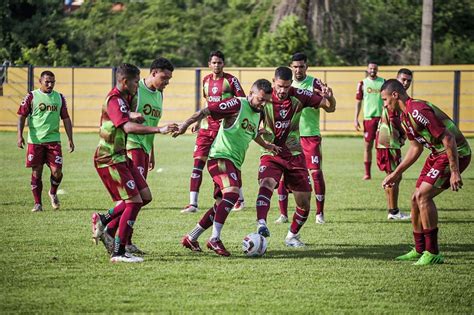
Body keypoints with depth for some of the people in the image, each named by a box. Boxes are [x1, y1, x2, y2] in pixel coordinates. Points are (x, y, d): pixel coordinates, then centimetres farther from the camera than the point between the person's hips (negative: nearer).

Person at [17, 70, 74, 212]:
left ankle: (53, 193, 23)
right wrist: (20, 136, -11)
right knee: (36, 172, 1)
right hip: (35, 140, -2)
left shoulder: (59, 97, 11)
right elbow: (21, 116, 0)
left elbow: (66, 119, 15)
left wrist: (70, 139, 10)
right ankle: (38, 203, 11)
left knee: (57, 171, -7)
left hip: (53, 139, 2)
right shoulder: (31, 96, 2)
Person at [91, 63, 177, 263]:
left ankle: (103, 220, 17)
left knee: (145, 197, 9)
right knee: (134, 201, -13)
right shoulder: (114, 100, -19)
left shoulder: (123, 98, 13)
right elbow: (129, 127, -33)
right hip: (110, 159, -10)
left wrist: (132, 115, -3)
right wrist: (159, 130, -41)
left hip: (120, 157, 10)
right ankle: (118, 253, -10)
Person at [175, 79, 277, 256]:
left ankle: (191, 238, 19)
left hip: (235, 163, 9)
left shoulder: (258, 114, 14)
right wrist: (185, 125, -26)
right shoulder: (237, 104, -12)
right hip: (221, 157, -9)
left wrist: (266, 146, 31)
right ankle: (215, 239, -24)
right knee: (232, 193, -27)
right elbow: (206, 111, -16)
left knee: (221, 205, 8)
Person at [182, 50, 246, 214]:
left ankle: (240, 199, 21)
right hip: (207, 127, 5)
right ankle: (193, 203, -6)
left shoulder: (230, 80, -5)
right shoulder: (206, 81, 11)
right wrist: (199, 121, 19)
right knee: (198, 162, -5)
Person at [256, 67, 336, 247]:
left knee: (304, 203, 5)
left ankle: (292, 236, 27)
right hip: (271, 154, -3)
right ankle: (261, 225, -48)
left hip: (295, 155, 3)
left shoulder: (298, 96, -6)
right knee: (267, 183, -34)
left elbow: (330, 108, 1)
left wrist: (329, 97, -22)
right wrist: (265, 141, -21)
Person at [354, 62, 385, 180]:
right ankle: (367, 173, 6)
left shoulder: (383, 82, 8)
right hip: (368, 117, 0)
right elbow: (358, 102, 8)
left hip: (382, 117, 0)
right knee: (368, 145, 0)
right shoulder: (362, 84, 7)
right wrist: (356, 119, 1)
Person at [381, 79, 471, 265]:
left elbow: (448, 139, -27)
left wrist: (455, 173, -28)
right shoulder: (405, 116, 9)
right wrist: (396, 173, 23)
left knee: (423, 195, -19)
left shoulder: (418, 111, -24)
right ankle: (419, 250, 24)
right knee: (416, 199, 10)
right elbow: (416, 147, 22)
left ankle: (432, 253, -13)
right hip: (437, 154, 10)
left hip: (456, 154, -10)